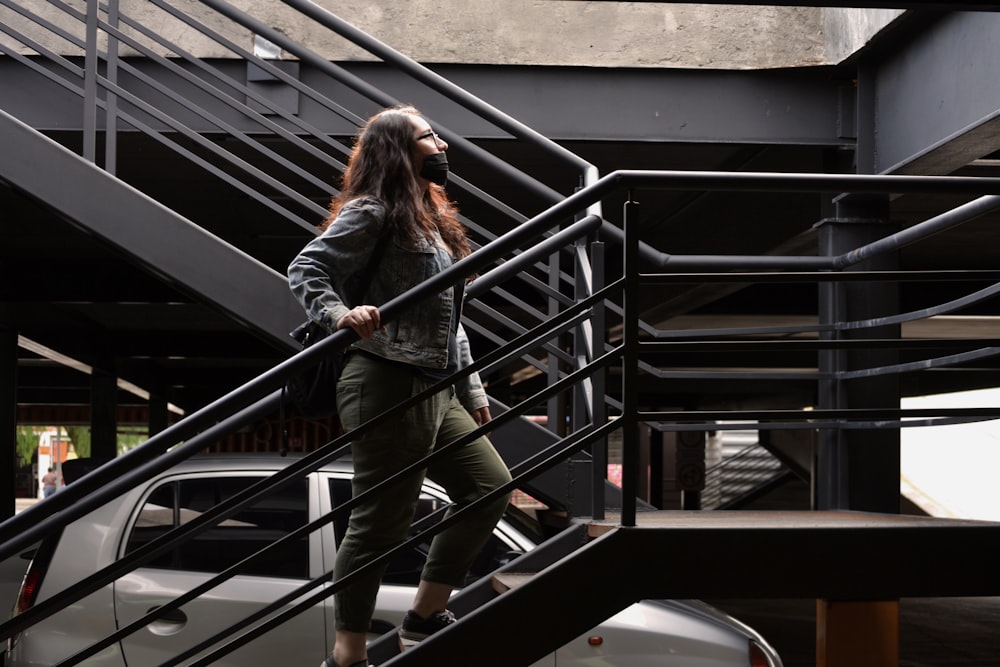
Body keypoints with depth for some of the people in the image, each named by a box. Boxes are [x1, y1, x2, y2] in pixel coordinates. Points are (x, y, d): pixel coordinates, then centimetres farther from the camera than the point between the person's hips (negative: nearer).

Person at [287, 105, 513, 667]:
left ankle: (426, 618, 20)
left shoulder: (433, 218, 22)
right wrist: (340, 314, -34)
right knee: (382, 522, -7)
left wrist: (472, 388, 23)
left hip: (436, 391, 10)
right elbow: (306, 268, -15)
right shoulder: (371, 212, -7)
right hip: (388, 387, -10)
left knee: (490, 486, 12)